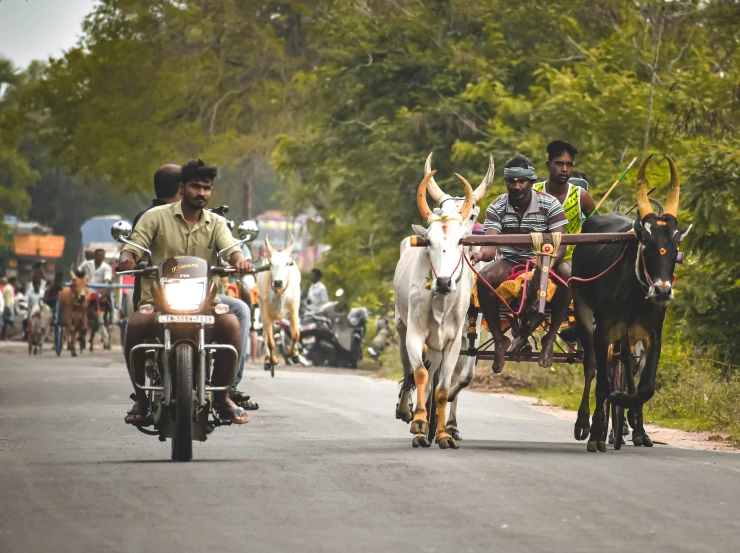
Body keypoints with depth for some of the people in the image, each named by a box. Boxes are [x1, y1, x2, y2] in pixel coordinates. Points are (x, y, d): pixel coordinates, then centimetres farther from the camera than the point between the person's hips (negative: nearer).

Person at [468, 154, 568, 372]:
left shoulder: (550, 205, -10)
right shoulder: (496, 208, -6)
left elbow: (560, 245, -17)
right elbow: (491, 246, -18)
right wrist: (482, 253, -45)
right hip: (509, 263, 1)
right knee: (485, 279, -32)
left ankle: (551, 337, -20)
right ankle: (499, 340, -16)